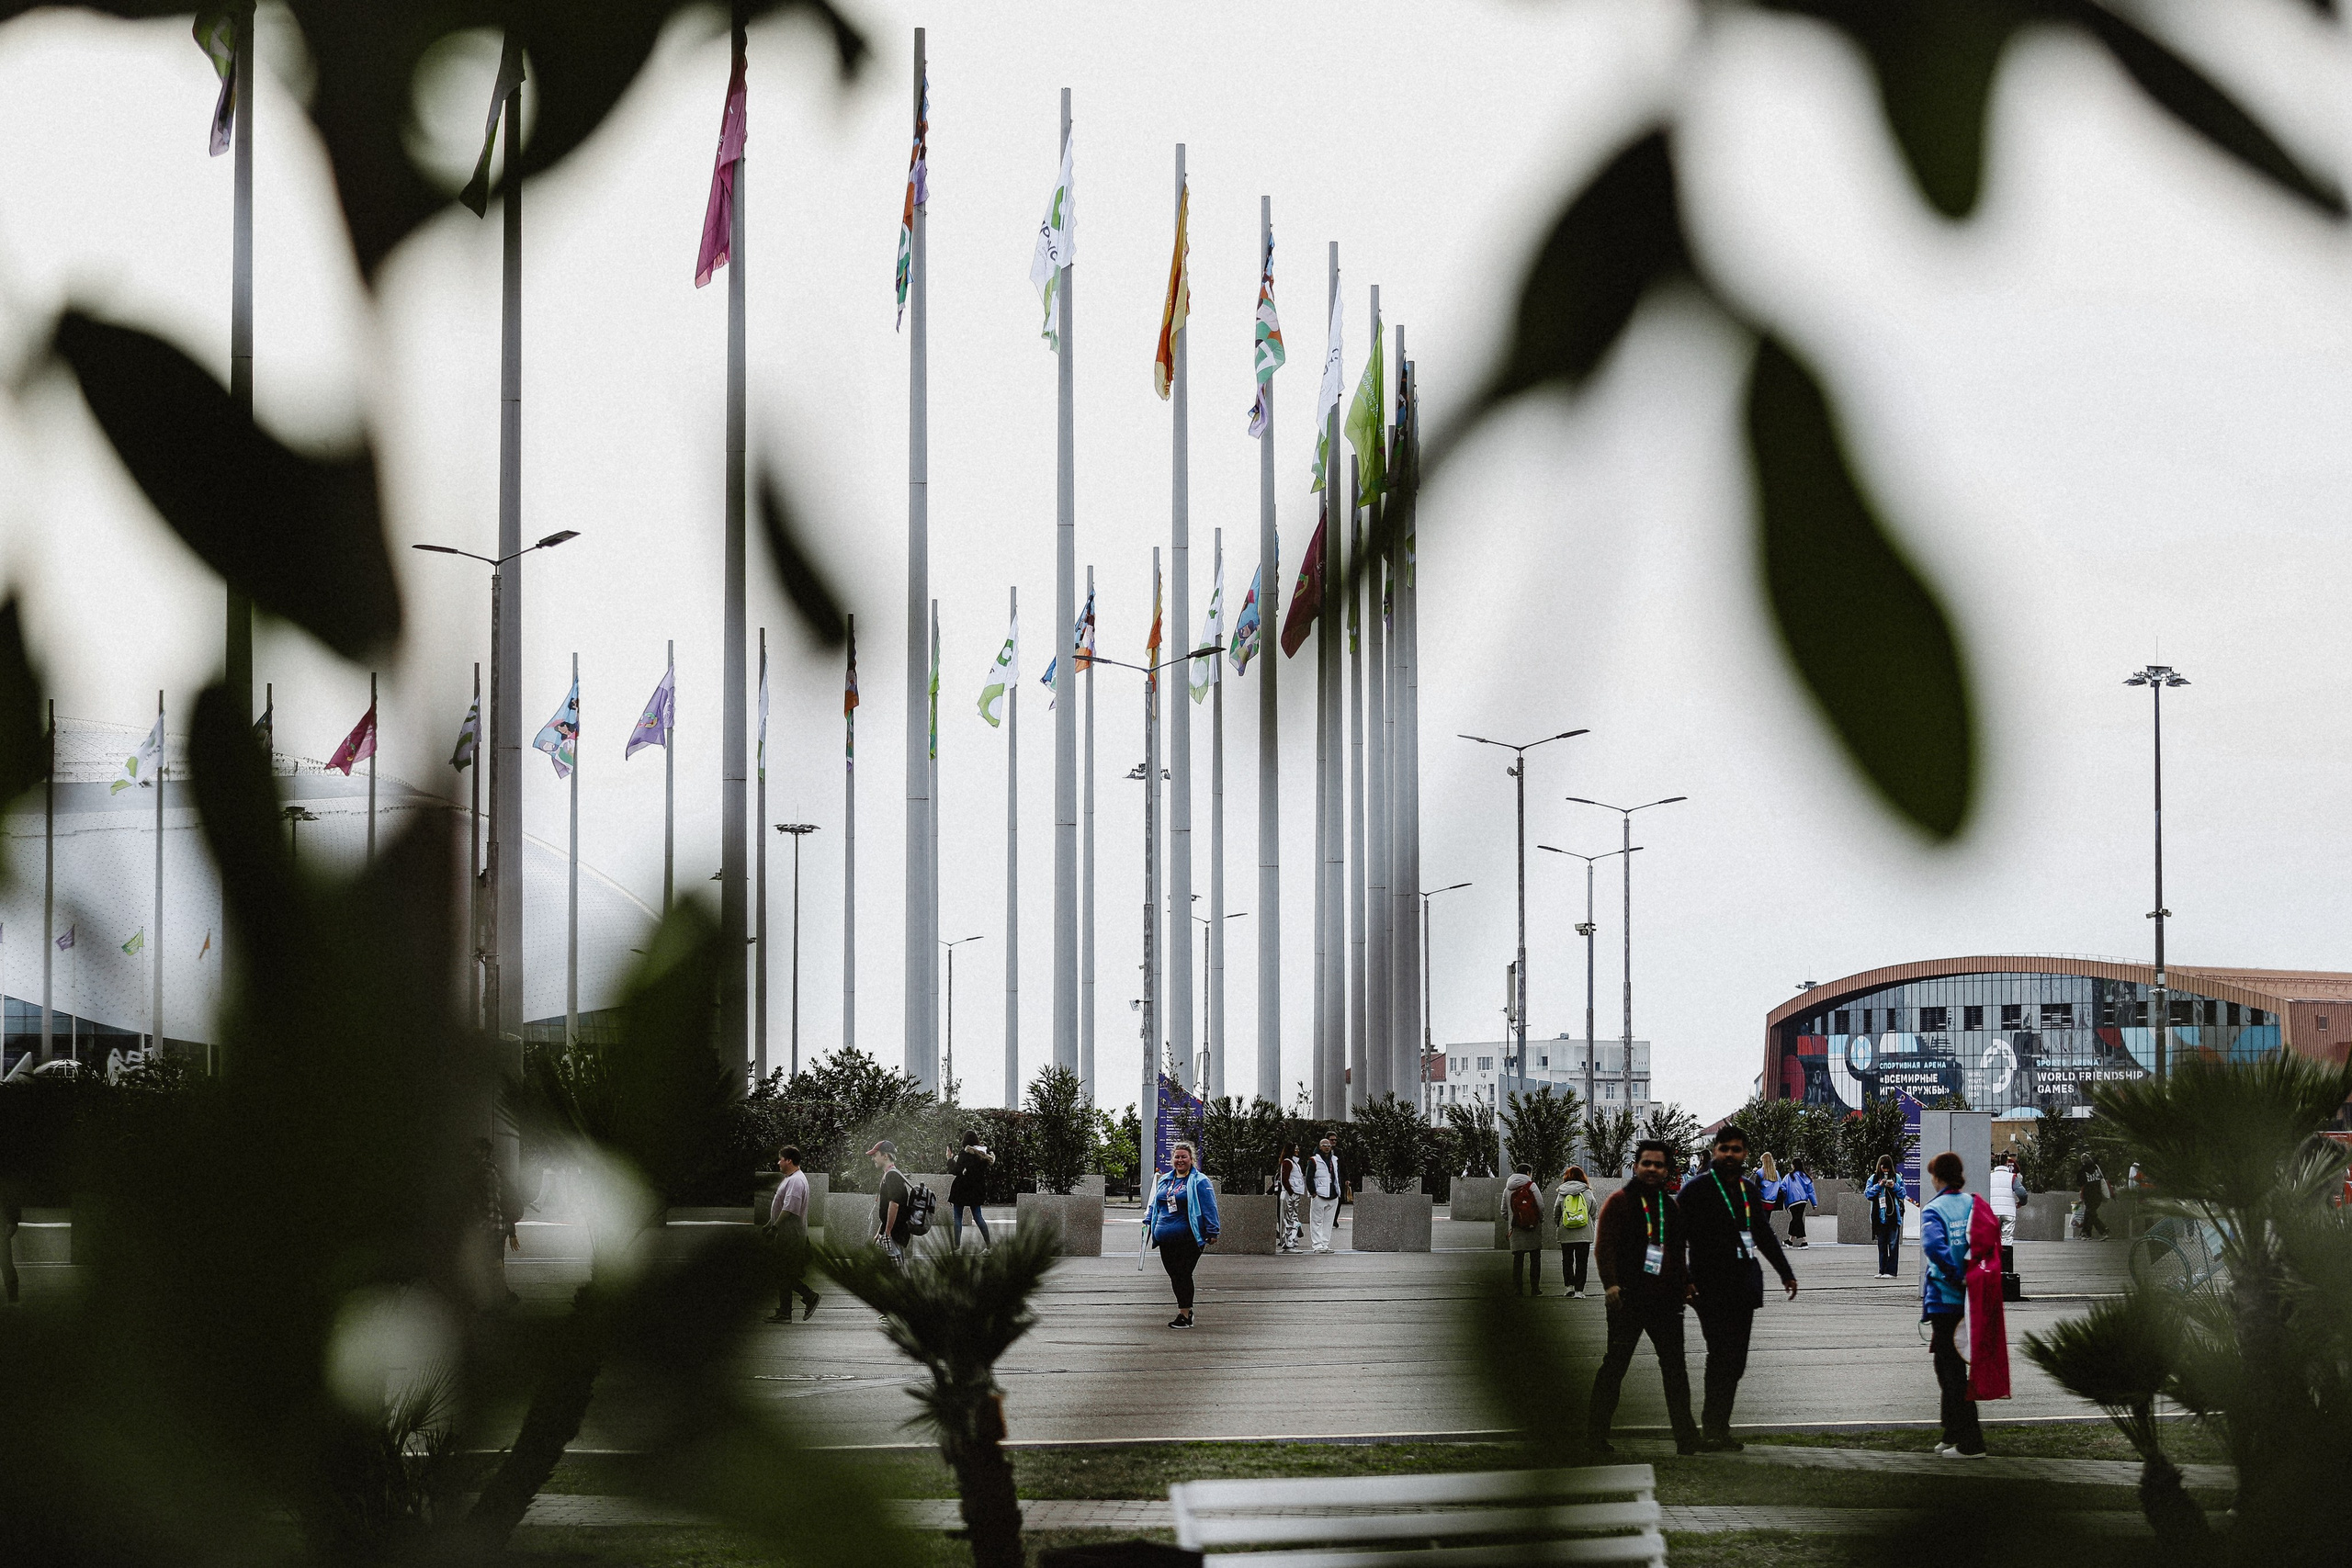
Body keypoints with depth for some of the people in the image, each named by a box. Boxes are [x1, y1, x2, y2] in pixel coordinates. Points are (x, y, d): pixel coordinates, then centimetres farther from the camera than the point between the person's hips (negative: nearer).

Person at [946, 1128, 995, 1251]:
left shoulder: (964, 1153, -16)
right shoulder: (983, 1151, 0)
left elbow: (955, 1171, -18)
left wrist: (951, 1161, -1)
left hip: (962, 1188, -6)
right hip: (977, 1189, 6)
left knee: (957, 1217, 2)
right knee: (978, 1216, 14)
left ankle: (957, 1247, -2)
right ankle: (989, 1245, 11)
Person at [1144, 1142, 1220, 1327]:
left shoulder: (1199, 1182, -3)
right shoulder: (1164, 1180, 17)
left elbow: (1209, 1207, -7)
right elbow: (1155, 1204, 27)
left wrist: (1212, 1231, -12)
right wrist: (1148, 1221, 16)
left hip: (1188, 1240, -6)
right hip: (1166, 1240, 6)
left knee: (1183, 1275, -8)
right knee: (1174, 1276, 9)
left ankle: (1185, 1315, -4)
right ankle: (1186, 1310, 21)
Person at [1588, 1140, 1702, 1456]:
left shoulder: (1671, 1206, 17)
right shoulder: (1620, 1201, -2)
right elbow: (1604, 1245, -9)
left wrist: (1686, 1282, 16)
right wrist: (1611, 1284, -19)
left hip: (1665, 1299, 6)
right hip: (1628, 1297, -6)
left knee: (1675, 1367, 4)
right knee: (1615, 1364, -1)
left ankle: (1686, 1437, 6)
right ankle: (1596, 1433, 6)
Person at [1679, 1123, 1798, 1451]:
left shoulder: (1751, 1190, 16)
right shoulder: (1697, 1190, -4)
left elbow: (1764, 1234, 28)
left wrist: (1786, 1273, 27)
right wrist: (1683, 1280, -17)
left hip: (1743, 1286, 7)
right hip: (1711, 1287, -7)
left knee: (1735, 1363, 7)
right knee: (1722, 1359, -12)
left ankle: (1715, 1429, 13)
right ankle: (1714, 1431, -8)